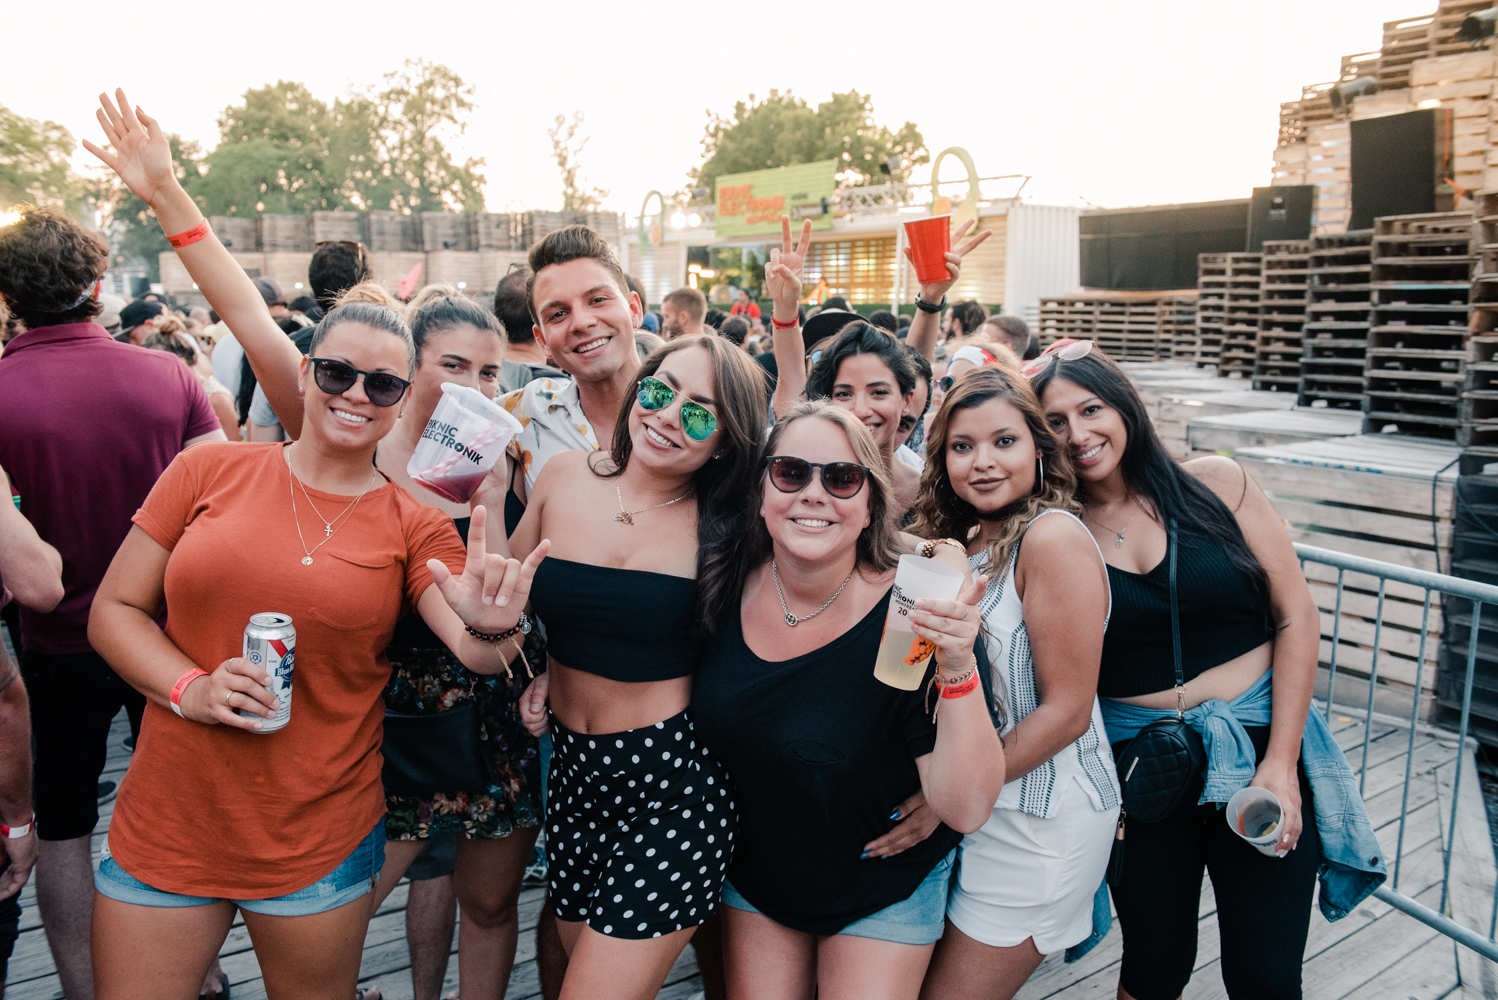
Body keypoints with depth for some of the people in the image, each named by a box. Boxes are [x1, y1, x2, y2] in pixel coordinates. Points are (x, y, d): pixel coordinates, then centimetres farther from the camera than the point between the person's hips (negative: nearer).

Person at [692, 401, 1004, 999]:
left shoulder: (910, 619, -27)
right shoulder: (731, 587, -15)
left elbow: (965, 810, -31)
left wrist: (958, 671, -43)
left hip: (885, 894, -3)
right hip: (754, 876, 3)